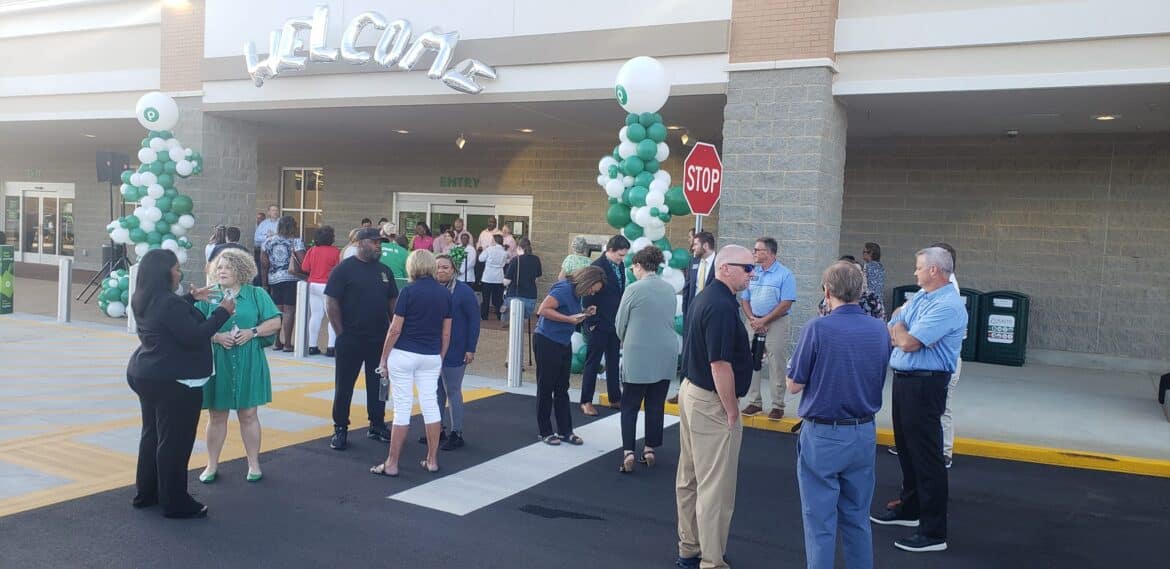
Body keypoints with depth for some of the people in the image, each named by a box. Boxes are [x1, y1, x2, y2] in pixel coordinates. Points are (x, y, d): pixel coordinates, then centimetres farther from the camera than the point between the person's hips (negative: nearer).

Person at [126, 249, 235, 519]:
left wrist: (192, 299, 19)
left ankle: (146, 493, 29)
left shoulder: (144, 301, 6)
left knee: (152, 434, 19)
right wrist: (222, 312, -18)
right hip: (174, 382, -10)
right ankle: (175, 503, 5)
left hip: (146, 375, 10)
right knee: (174, 441, -2)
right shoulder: (169, 303, -23)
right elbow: (194, 337, -24)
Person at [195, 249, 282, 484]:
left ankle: (254, 464, 19)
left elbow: (275, 323, -1)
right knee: (216, 416, 9)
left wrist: (253, 332, -15)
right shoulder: (208, 297, 5)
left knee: (248, 414, 7)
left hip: (248, 365, -1)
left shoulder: (256, 294, 3)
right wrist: (215, 336, -17)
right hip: (217, 363, 1)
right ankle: (212, 464, 22)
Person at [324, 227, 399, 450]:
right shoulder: (344, 269, -7)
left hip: (380, 339, 5)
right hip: (351, 340, -5)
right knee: (344, 385, 4)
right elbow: (331, 303, -8)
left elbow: (392, 301, 15)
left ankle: (377, 426, 24)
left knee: (378, 385, 12)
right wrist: (341, 332, -10)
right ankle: (340, 429, 15)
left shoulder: (384, 270, 9)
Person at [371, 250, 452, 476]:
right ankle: (432, 460, 16)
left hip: (404, 355, -4)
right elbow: (446, 333, 7)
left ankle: (392, 464, 8)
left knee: (402, 407, 0)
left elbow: (395, 329, -10)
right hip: (431, 357, 4)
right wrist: (440, 359, 18)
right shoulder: (445, 293, 3)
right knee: (430, 404, 10)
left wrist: (384, 358, -1)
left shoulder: (409, 291, -10)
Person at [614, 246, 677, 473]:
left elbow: (620, 324, -2)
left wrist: (625, 342, 18)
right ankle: (649, 449, 18)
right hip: (666, 356, 5)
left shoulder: (634, 289, -11)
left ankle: (628, 451, -5)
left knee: (630, 405, 4)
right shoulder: (670, 289, 4)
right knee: (656, 405, 12)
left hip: (638, 356, -4)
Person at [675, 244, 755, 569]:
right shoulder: (722, 306, -21)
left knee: (690, 479, 17)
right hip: (711, 402, -10)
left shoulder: (705, 297, 10)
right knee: (715, 488, -2)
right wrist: (732, 410, -15)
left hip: (691, 392, 10)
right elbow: (720, 364, -24)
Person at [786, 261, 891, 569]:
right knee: (857, 518, 18)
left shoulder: (817, 329, -17)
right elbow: (877, 381, 12)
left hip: (822, 436, -5)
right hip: (864, 435, 5)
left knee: (820, 521, 6)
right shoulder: (880, 329, 0)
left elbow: (794, 385, -10)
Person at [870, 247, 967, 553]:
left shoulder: (948, 305, -19)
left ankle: (934, 532, 3)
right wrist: (900, 331, -9)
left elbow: (908, 343, -22)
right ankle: (910, 509, 37)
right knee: (906, 448, 21)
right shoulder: (919, 296, 12)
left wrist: (898, 325, -3)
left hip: (925, 385, -10)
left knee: (926, 457, -5)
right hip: (903, 379, 10)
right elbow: (892, 334, 13)